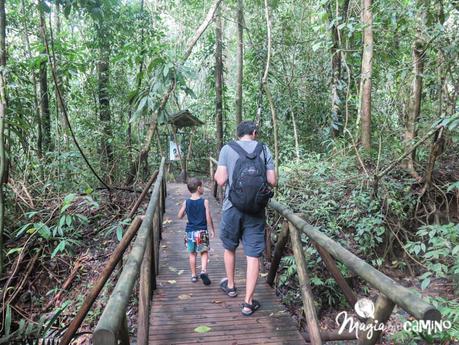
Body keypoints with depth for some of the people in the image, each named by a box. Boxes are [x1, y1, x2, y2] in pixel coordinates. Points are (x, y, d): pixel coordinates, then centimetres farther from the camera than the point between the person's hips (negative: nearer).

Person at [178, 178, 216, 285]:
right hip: (202, 231, -3)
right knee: (204, 252, 8)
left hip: (190, 231, 3)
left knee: (192, 253, 14)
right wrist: (212, 230, 0)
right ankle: (203, 271, -12)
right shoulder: (204, 202, -10)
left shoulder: (186, 202, -2)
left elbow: (180, 216, 4)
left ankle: (193, 275, 20)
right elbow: (208, 218, -11)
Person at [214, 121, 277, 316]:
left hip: (232, 207, 0)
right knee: (253, 255, 6)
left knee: (229, 247, 22)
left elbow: (221, 180, -9)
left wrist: (216, 175, 13)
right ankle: (248, 303, 12)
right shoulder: (264, 150, 1)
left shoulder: (227, 149, -2)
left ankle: (230, 286, 41)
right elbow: (272, 182, -1)